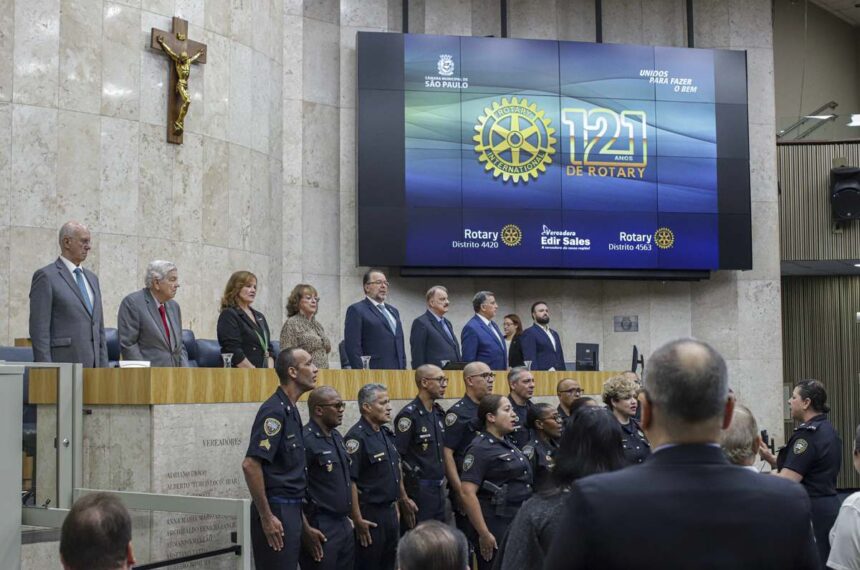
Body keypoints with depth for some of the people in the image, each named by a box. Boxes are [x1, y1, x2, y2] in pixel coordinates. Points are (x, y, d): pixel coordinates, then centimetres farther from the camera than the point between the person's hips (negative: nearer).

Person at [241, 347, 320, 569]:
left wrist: (304, 526, 20)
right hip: (275, 512, -9)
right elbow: (250, 465, -22)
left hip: (291, 510, 9)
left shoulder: (291, 411, 14)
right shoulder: (274, 410, -14)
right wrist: (266, 517, -21)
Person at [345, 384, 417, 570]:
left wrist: (403, 498, 23)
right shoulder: (357, 437, -16)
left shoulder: (387, 433, 10)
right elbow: (350, 481, -20)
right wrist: (358, 519, -22)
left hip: (390, 511, 8)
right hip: (370, 514, -8)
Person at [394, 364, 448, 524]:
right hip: (418, 490, -8)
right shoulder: (409, 415, -14)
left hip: (438, 488, 8)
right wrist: (403, 496, -17)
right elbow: (396, 457, -16)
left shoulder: (439, 412, 11)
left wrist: (442, 478, 16)